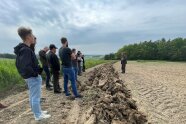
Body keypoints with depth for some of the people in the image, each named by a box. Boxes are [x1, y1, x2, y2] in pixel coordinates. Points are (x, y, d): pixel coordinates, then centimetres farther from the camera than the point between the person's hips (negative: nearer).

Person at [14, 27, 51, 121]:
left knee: (32, 96, 20)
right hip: (33, 77, -10)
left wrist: (23, 74, 15)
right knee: (36, 97, 4)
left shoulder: (20, 49, 9)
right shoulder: (26, 50, -23)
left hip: (28, 77, 10)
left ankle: (37, 112, 37)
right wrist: (35, 74, -18)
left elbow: (18, 64, 16)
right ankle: (38, 115, 20)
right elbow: (26, 66, -32)